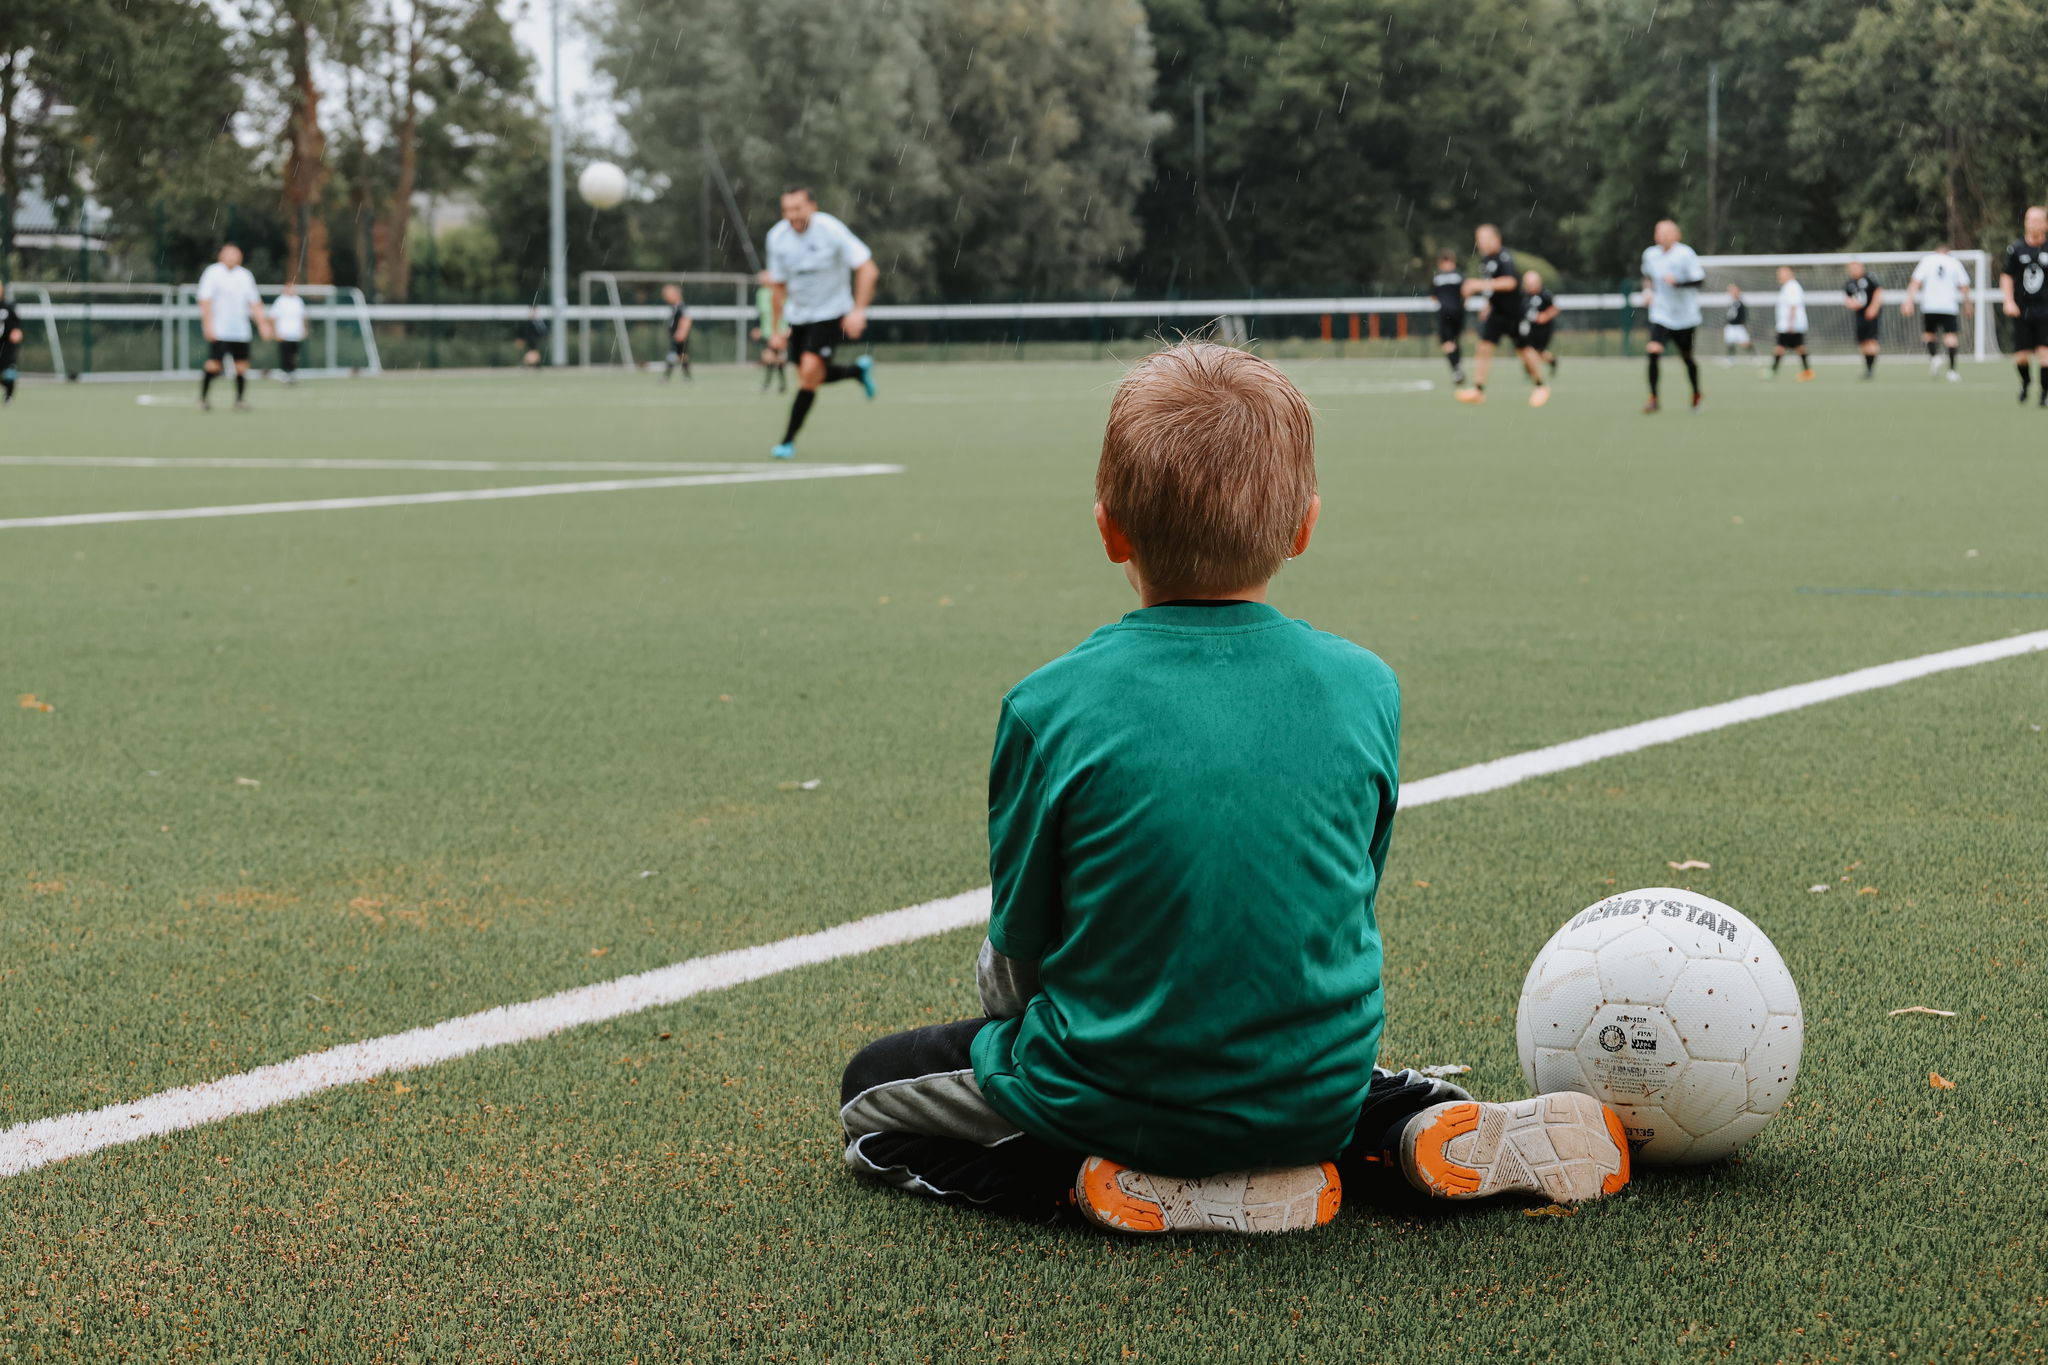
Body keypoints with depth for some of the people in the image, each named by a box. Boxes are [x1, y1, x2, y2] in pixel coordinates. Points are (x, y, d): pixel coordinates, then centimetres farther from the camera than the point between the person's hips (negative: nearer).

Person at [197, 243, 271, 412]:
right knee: (214, 365, -10)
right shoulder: (212, 273, -3)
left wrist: (263, 323, 9)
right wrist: (208, 325, -16)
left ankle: (240, 400, 10)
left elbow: (255, 303, 16)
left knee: (242, 366, 0)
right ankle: (203, 399, 3)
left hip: (240, 331, 5)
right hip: (218, 330, -5)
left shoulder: (245, 275, 12)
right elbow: (205, 301, -8)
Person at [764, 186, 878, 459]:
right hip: (797, 315, 6)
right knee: (808, 377, 9)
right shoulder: (777, 237, -6)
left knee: (810, 370, -21)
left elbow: (868, 269, -18)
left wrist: (858, 310, -28)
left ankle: (788, 441, -13)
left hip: (830, 312, -6)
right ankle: (858, 370, 39)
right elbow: (778, 285, 8)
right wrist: (776, 328, 8)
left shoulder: (831, 230, -20)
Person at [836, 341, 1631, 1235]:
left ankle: (1128, 1188, -4)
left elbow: (1020, 943, -7)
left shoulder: (1051, 709, -17)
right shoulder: (1364, 688, -7)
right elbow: (1350, 891, 6)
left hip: (1120, 1100, -4)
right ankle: (1427, 1136, 8)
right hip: (1318, 1091, 4)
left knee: (870, 1090, 18)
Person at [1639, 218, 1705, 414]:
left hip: (1684, 317, -2)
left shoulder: (1685, 254, -13)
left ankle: (1696, 394, 37)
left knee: (1687, 357, 12)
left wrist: (1678, 282, -30)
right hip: (1660, 315, 2)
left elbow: (1699, 279, -16)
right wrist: (1647, 290, 4)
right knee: (1654, 351, -19)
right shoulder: (1650, 254, 2)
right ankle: (1654, 399, -12)